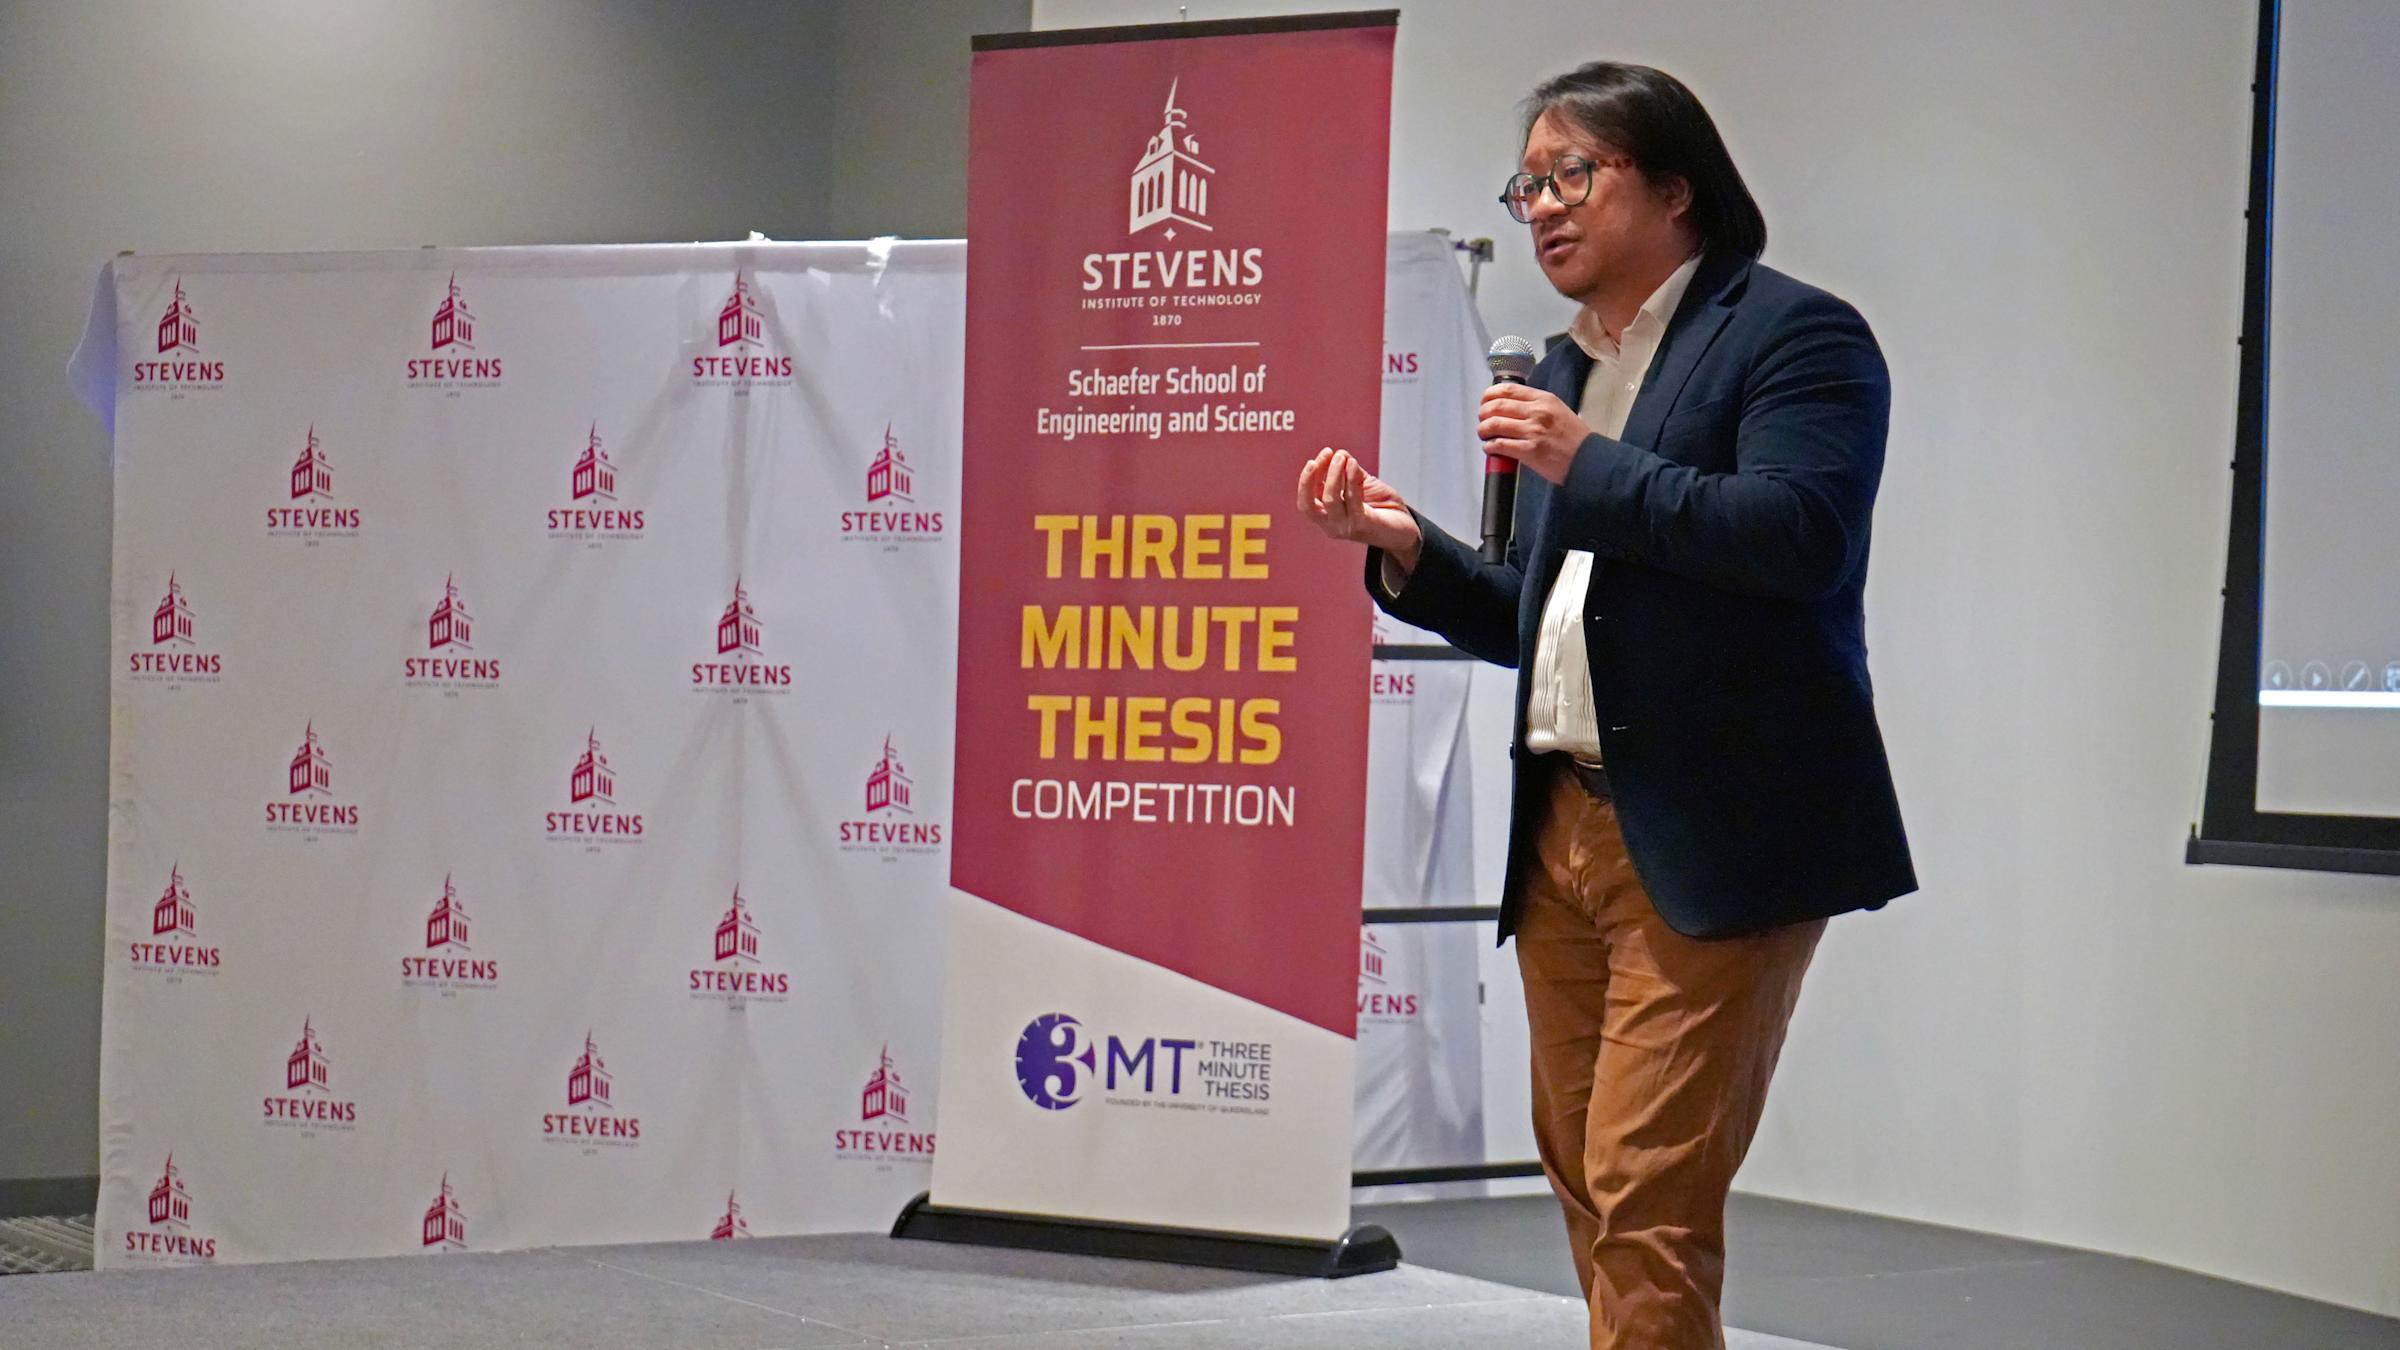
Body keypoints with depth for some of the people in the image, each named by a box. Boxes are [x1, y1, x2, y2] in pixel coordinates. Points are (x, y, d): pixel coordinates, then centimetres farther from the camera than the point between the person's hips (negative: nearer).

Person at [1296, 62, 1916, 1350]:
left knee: (1648, 1195, -10)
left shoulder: (1793, 333, -4)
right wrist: (1404, 548, 8)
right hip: (1564, 825, 8)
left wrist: (1591, 470, -17)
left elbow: (1798, 533, -19)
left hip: (1711, 841, -8)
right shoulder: (1564, 370, 21)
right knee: (1586, 1185, 10)